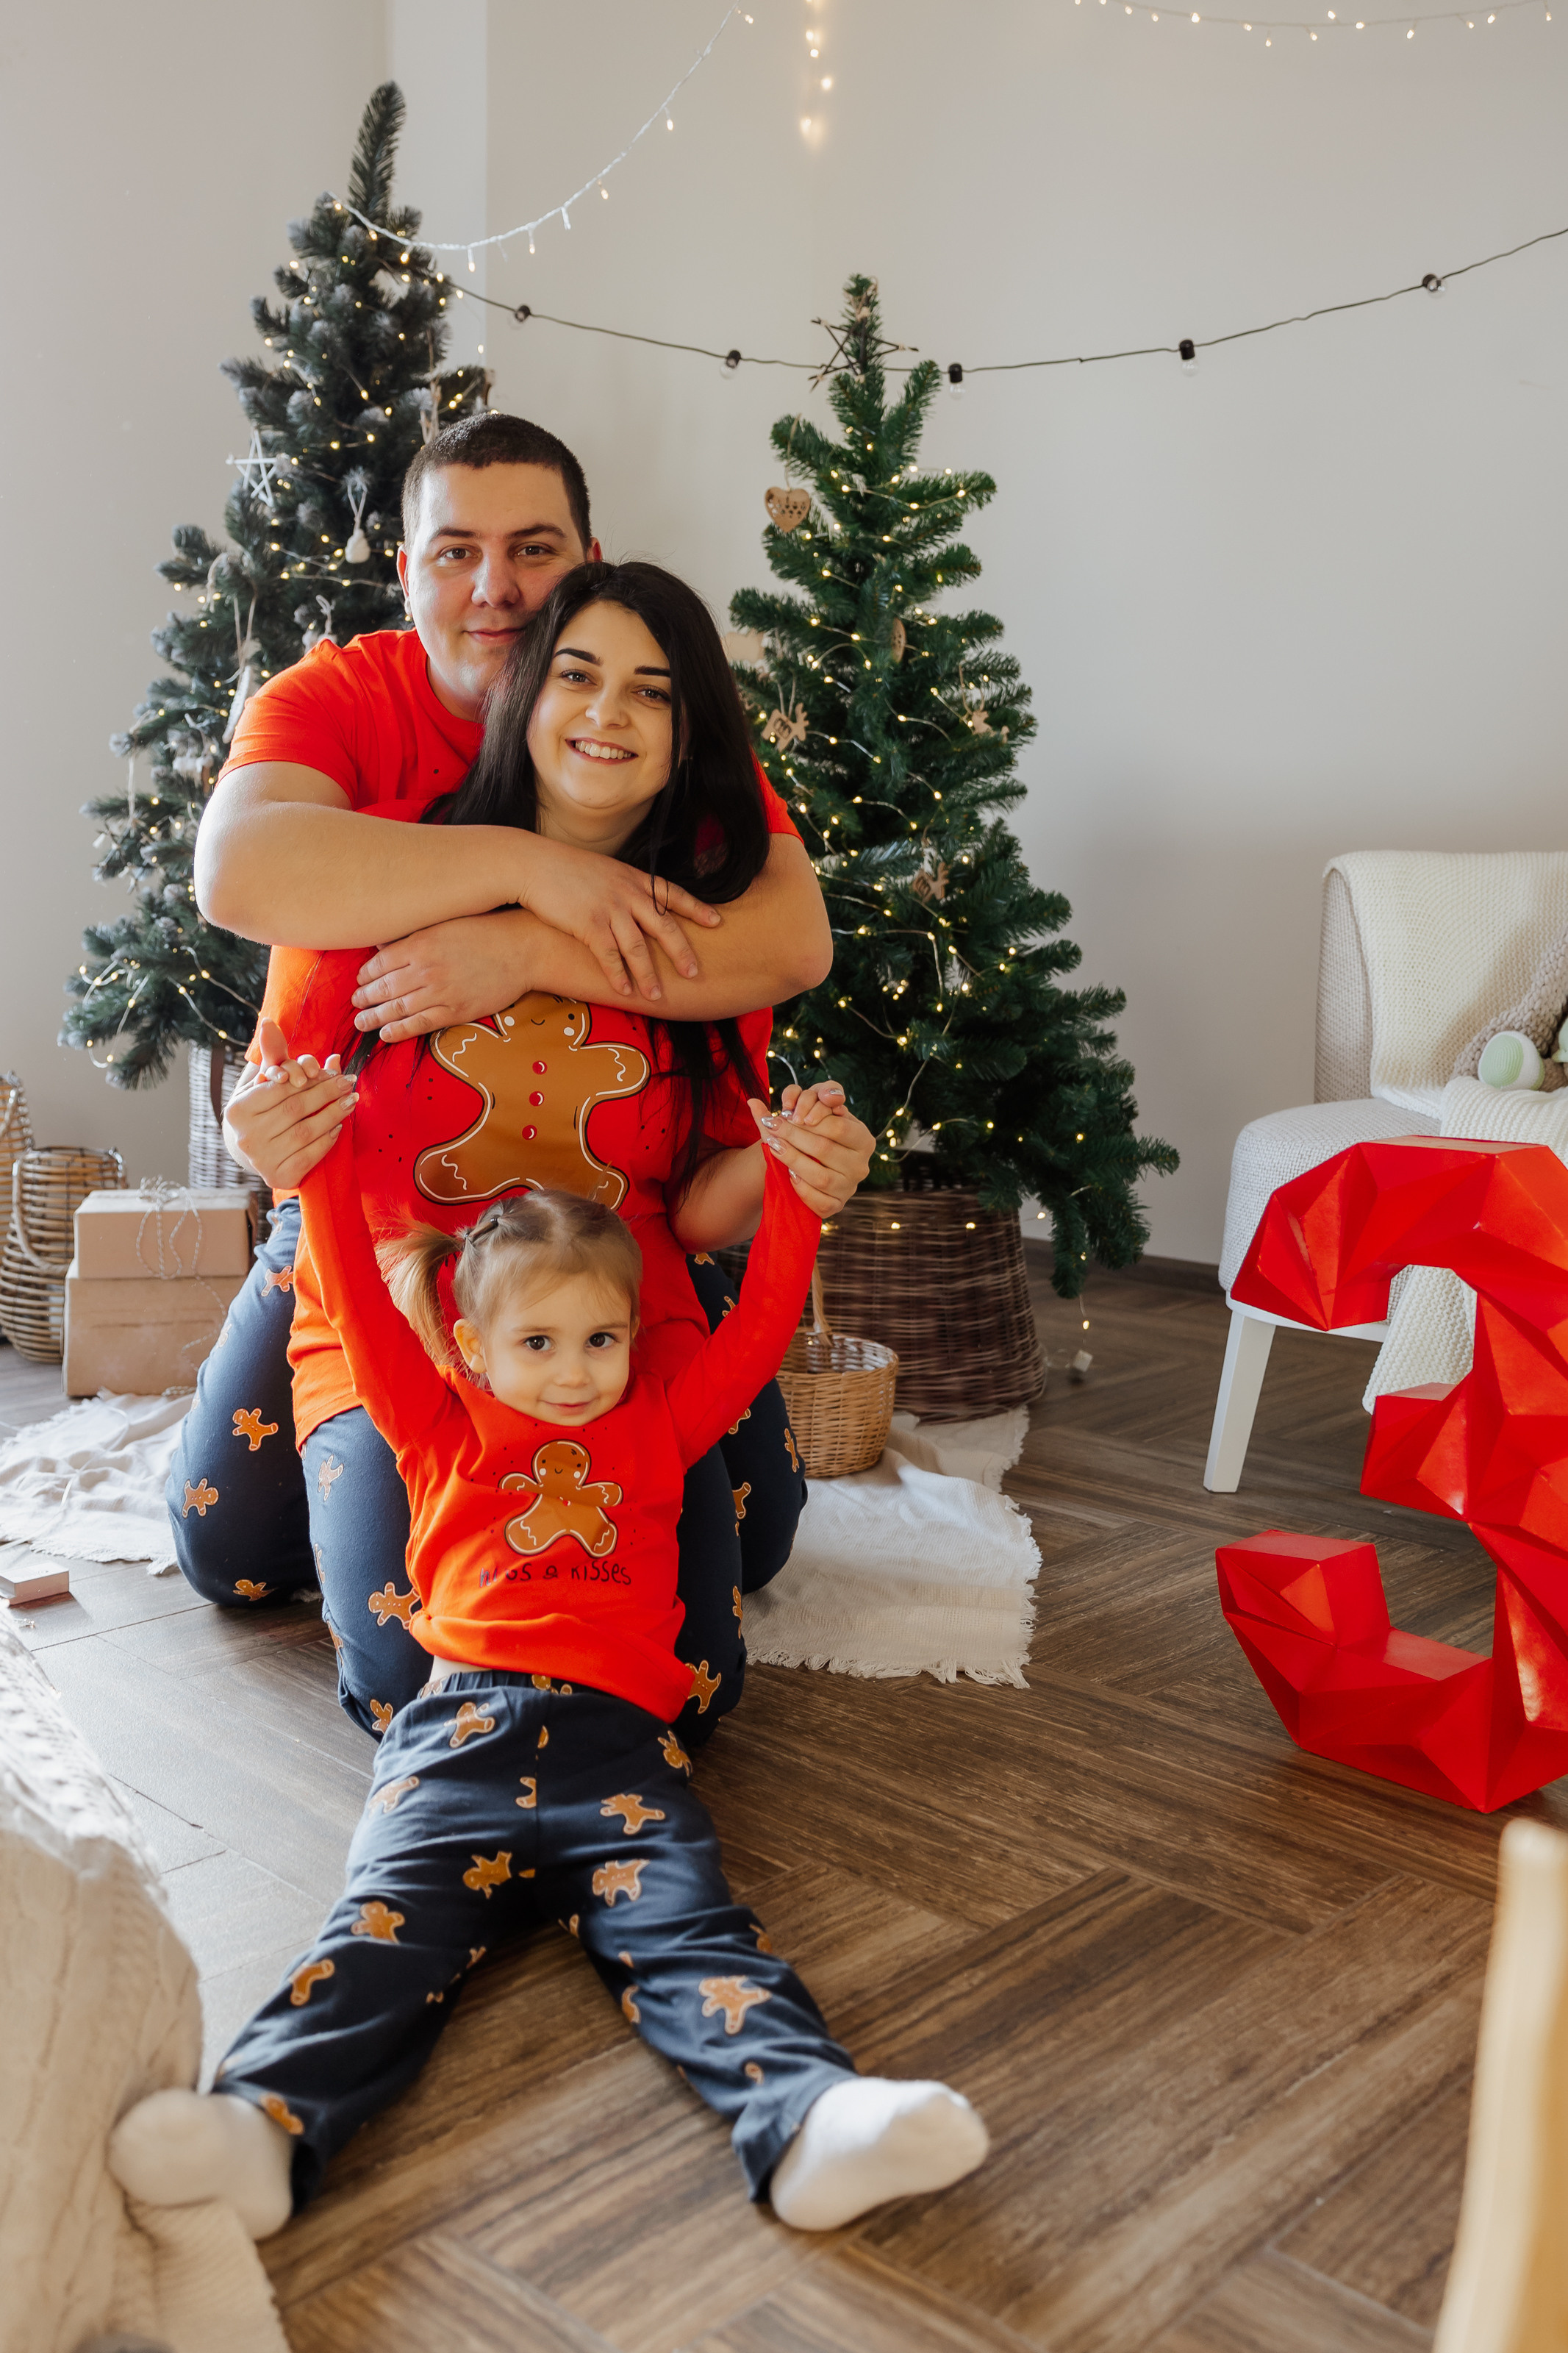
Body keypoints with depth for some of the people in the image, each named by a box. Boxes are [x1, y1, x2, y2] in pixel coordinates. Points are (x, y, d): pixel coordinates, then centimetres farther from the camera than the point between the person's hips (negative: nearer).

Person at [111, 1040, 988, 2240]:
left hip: (619, 1736, 0)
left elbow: (757, 1333, 24)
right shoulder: (448, 1429, 24)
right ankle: (262, 2122, -42)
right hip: (462, 1723, 0)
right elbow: (366, 1312, 16)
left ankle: (810, 2119, -43)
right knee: (385, 1932, -22)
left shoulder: (655, 1426, 28)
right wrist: (326, 1171, 9)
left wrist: (793, 1196, 17)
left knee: (689, 1932, -22)